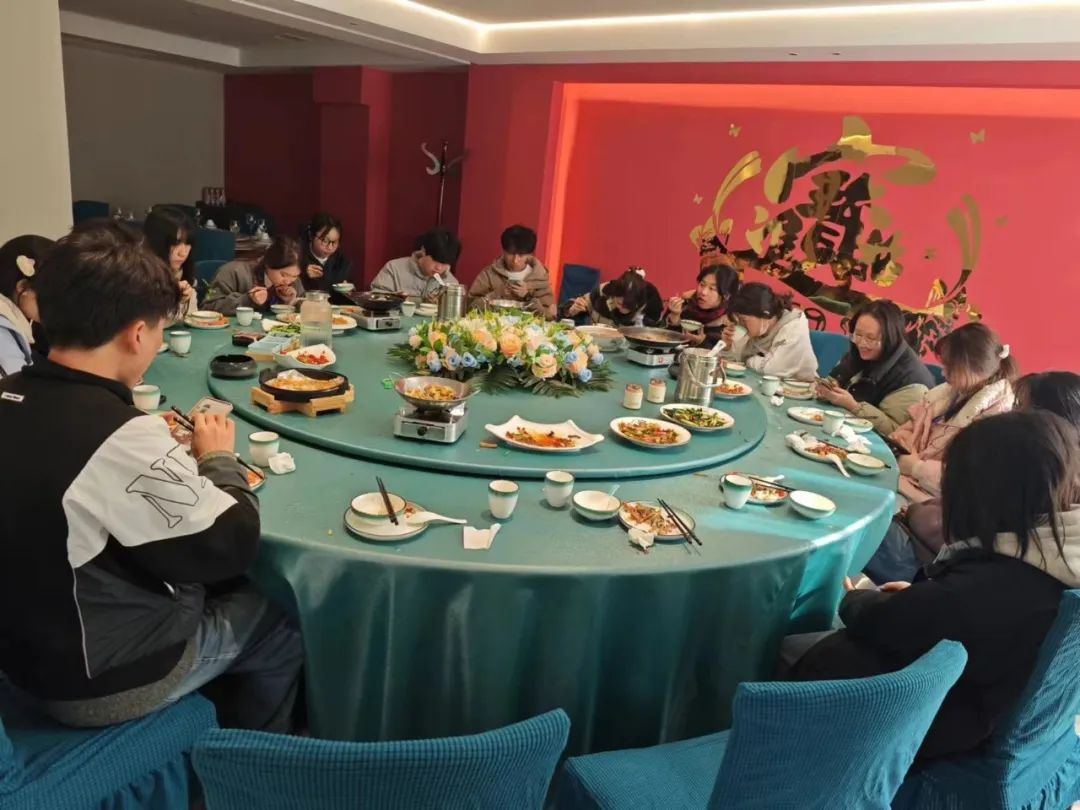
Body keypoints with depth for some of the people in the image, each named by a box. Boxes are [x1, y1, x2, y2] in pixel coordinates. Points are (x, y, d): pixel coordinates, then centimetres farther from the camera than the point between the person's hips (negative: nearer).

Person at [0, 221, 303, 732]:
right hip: (103, 682, -7)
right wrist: (219, 458, -7)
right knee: (282, 621, 13)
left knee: (223, 591, 25)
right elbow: (234, 544, -22)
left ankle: (218, 730, 44)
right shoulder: (121, 437, -33)